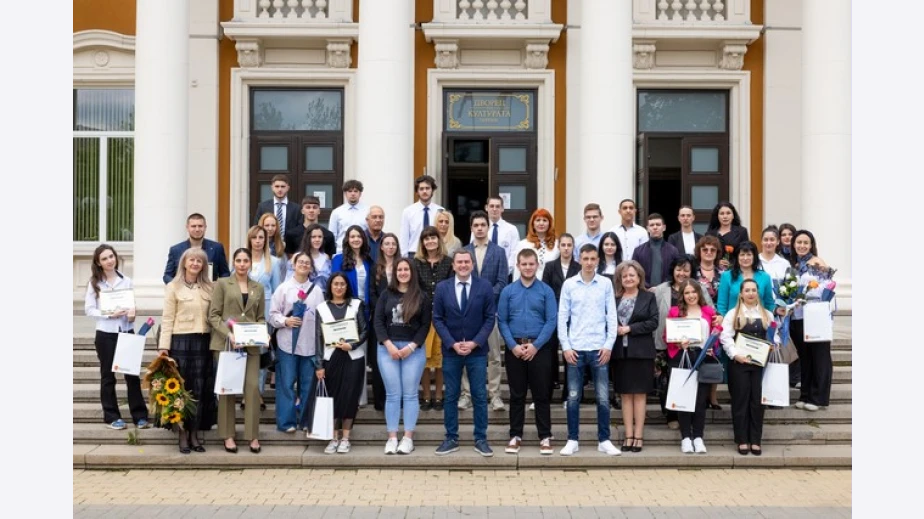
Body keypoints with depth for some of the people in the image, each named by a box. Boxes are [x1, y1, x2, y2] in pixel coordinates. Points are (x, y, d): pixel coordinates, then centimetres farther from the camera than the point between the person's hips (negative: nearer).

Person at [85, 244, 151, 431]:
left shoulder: (126, 281, 5)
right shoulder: (95, 283, 0)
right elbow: (88, 309, -3)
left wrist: (132, 313, -13)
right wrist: (109, 314, -17)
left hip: (127, 331, 1)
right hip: (105, 334, -1)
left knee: (132, 373, 1)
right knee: (108, 375, 7)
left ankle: (140, 416, 7)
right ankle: (112, 417, 15)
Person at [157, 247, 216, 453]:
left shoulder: (209, 288, 10)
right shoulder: (173, 287, 1)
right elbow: (167, 319, -3)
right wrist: (164, 346, -10)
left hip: (203, 343, 3)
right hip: (180, 342, -3)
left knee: (200, 390, 6)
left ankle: (195, 434, 14)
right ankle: (182, 434, 9)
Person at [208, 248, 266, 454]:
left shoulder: (258, 288, 14)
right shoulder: (222, 284, 4)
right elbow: (213, 315, -2)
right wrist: (229, 334, -15)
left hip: (251, 345, 2)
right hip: (225, 343, -2)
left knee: (253, 388, -5)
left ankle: (253, 435, 3)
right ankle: (228, 435, 11)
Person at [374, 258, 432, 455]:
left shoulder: (421, 297, 3)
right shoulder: (386, 295, 7)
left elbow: (425, 325, 0)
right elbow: (378, 321, 1)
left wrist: (411, 346, -10)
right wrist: (389, 345, -9)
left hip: (413, 349, -1)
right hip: (387, 348, 1)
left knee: (410, 393, 0)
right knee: (392, 394, 2)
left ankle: (408, 438, 4)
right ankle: (392, 438, 5)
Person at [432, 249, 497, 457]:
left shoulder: (485, 286, -1)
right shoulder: (442, 287, 1)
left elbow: (490, 318, -2)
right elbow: (437, 319, 1)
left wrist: (474, 342, -12)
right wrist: (452, 343, -10)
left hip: (477, 351, -1)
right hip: (450, 350, 1)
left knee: (480, 396, 3)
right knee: (450, 397, 7)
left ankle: (481, 439, 12)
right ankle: (451, 439, 16)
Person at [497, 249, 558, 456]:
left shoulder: (546, 291, -1)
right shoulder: (508, 291, 4)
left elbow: (551, 321, -5)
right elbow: (502, 321, 1)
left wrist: (535, 345, -13)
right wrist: (513, 345, -10)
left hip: (539, 349, -1)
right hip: (514, 349, 1)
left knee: (541, 394, 4)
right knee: (517, 395, 9)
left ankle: (545, 437, 11)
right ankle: (515, 436, 17)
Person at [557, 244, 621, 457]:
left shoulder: (606, 284, 3)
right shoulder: (569, 284, 2)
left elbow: (612, 316, 3)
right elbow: (562, 317, 2)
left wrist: (609, 345, -3)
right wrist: (565, 346, -4)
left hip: (599, 348, 0)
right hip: (575, 348, 0)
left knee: (603, 397, 3)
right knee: (573, 397, 4)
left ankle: (604, 440, 13)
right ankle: (572, 440, 13)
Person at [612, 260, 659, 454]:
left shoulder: (649, 297, 3)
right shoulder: (614, 298, 8)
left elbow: (653, 322, -6)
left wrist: (629, 328, -12)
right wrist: (615, 330, -13)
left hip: (641, 351, -2)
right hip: (620, 351, 2)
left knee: (639, 394, 2)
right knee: (625, 394, 5)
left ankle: (638, 435, 6)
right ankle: (628, 435, 9)